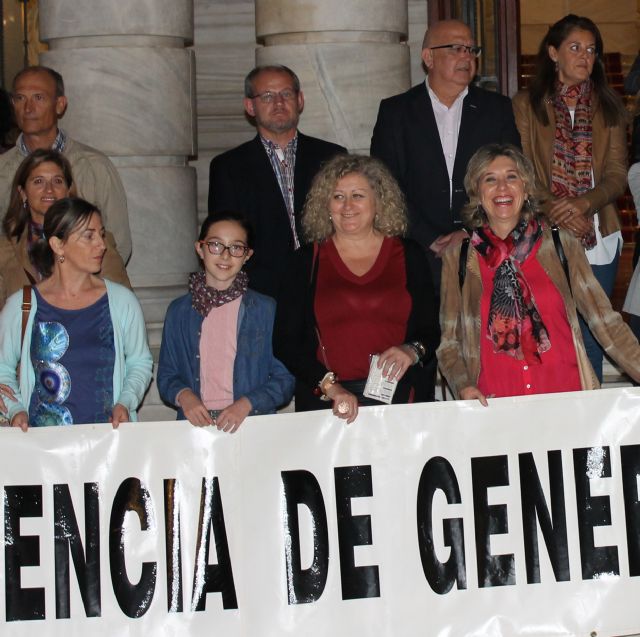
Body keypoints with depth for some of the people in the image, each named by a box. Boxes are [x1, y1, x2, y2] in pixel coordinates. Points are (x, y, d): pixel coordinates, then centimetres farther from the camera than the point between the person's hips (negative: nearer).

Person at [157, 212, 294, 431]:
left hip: (253, 424, -2)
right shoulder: (179, 311, 12)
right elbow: (166, 375, 15)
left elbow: (284, 380, 5)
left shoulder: (267, 310, 7)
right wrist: (183, 395, -6)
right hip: (196, 423, 2)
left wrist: (247, 403, -10)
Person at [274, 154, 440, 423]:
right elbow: (285, 342, 2)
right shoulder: (306, 261, 6)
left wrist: (412, 352, -11)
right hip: (325, 402, 0)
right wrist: (329, 386, -10)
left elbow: (432, 330, 10)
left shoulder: (408, 256, 9)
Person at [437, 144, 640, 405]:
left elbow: (605, 322, 7)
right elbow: (449, 342, 10)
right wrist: (463, 386, -8)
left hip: (567, 395, 0)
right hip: (494, 405, 0)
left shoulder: (561, 244, 7)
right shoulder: (458, 257, 8)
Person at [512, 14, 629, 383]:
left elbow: (617, 175, 3)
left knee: (591, 335, 3)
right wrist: (556, 213, -15)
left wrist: (584, 203, -15)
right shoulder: (527, 105, 4)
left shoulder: (609, 107, 10)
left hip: (598, 239, 2)